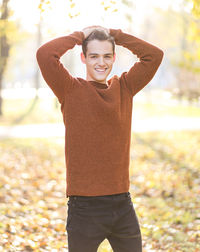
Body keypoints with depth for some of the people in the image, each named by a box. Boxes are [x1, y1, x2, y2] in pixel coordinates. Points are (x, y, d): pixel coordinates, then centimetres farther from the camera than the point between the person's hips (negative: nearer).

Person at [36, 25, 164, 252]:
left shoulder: (124, 88, 8)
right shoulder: (71, 90, -3)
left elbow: (154, 55, 4)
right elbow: (45, 54, -16)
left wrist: (114, 34, 4)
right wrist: (79, 35, -2)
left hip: (123, 205, 4)